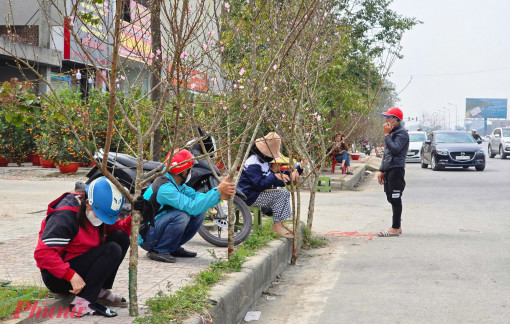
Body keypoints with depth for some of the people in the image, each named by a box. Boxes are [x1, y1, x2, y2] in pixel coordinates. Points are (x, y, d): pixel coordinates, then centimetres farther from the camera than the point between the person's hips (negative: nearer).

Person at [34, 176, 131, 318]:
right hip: (56, 277, -9)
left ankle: (101, 292, -2)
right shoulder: (65, 217, -25)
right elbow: (42, 253, -29)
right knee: (112, 250, -22)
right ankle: (82, 302, -26)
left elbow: (120, 227, 6)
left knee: (121, 237, -3)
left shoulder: (99, 212, 1)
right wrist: (71, 276, -32)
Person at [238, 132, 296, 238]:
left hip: (260, 193, 11)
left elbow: (271, 180, 21)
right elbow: (259, 183, -27)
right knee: (279, 194, -21)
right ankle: (277, 226, -18)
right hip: (250, 196, -11)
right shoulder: (252, 163, -20)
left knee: (285, 193, 4)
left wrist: (289, 178, 15)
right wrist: (275, 177, -34)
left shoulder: (263, 161, 15)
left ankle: (280, 224, -2)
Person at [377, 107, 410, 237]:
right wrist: (381, 170, 22)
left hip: (396, 169, -10)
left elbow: (394, 149, -26)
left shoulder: (402, 133, -11)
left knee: (395, 199, -7)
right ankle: (397, 227, 19)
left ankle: (396, 228, -4)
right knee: (392, 199, 12)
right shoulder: (392, 132, 20)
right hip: (389, 170, 10)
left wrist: (386, 134, -18)